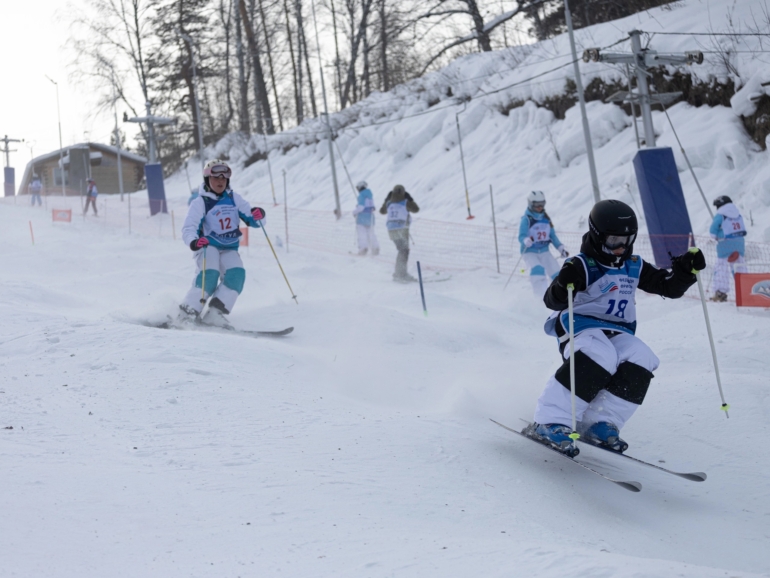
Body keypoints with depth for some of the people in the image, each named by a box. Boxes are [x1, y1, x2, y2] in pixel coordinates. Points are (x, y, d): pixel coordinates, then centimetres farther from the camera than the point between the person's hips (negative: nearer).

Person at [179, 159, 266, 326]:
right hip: (208, 246, -4)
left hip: (230, 250, 4)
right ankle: (188, 312, -23)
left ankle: (215, 313, -25)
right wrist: (193, 242, -38)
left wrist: (257, 215, -19)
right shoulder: (200, 203, -5)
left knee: (236, 274, -23)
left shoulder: (234, 198, 6)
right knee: (209, 275, -29)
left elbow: (251, 220, 6)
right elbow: (188, 229, -15)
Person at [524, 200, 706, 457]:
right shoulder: (582, 266, -9)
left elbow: (669, 286, 16)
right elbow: (553, 301, -20)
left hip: (618, 333, 6)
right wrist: (563, 285, -42)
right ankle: (550, 423, -35)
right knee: (599, 358, -36)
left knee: (641, 361, -21)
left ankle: (599, 425, -16)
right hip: (582, 327, -6)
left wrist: (686, 270, -2)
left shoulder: (634, 267, 11)